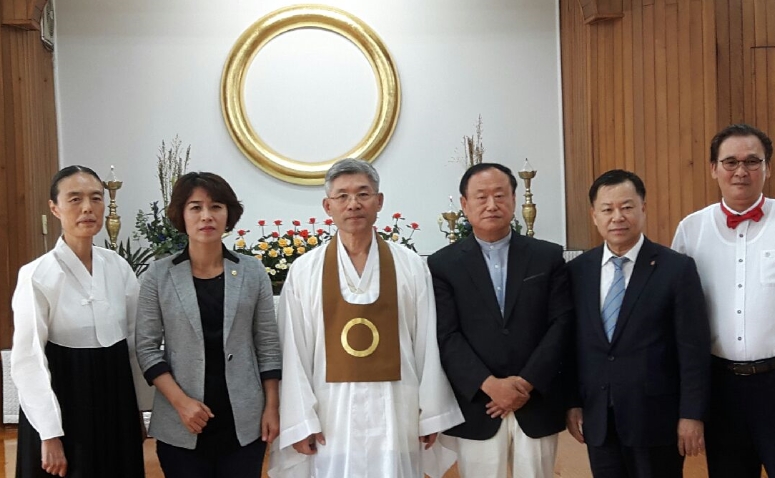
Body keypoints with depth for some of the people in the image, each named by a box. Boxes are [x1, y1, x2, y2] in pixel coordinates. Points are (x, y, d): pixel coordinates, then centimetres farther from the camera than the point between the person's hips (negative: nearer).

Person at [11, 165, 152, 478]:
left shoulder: (119, 267, 0)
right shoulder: (37, 276, -13)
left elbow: (135, 340, 7)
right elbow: (28, 360, -14)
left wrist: (142, 408, 9)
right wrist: (50, 434, -16)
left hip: (116, 399, 5)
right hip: (63, 403, -4)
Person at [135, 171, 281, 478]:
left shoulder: (253, 272, 1)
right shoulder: (158, 275, -2)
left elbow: (268, 346, 4)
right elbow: (147, 348, -2)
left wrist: (272, 407, 0)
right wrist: (180, 402, -11)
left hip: (244, 421, 1)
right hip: (181, 425, -1)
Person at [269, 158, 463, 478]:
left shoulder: (410, 266, 0)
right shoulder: (304, 271, -2)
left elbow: (427, 342, 1)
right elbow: (294, 351, -2)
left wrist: (432, 413, 1)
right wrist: (300, 421, -5)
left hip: (395, 410, 1)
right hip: (331, 410, 0)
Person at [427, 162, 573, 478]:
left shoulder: (548, 257, 4)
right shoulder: (442, 265, 0)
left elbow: (561, 324, -2)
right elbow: (446, 337, -7)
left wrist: (526, 383, -11)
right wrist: (490, 385, -17)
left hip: (537, 405, 1)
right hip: (476, 409, -1)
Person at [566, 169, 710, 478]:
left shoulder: (677, 268, -6)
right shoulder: (578, 270, 4)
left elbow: (694, 349, -7)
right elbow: (572, 342, 8)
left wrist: (692, 415, -9)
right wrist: (572, 402, 6)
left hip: (656, 417, -3)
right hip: (597, 418, 3)